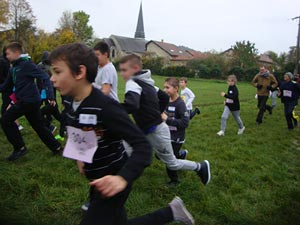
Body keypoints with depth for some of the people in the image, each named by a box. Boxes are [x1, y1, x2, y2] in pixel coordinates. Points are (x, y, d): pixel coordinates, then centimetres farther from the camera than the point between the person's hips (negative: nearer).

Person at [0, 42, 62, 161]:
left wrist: (50, 96, -27)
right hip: (25, 101, 9)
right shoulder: (13, 68, 16)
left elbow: (45, 77, -18)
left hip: (29, 100, -9)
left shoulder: (26, 64, -11)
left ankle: (20, 148, 3)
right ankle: (56, 147, 21)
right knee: (39, 126, 13)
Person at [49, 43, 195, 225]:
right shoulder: (73, 105, -4)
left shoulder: (106, 107, -29)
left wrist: (123, 178, -46)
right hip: (98, 181, 8)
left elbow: (142, 145, -33)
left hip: (112, 182, -8)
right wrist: (84, 159, 19)